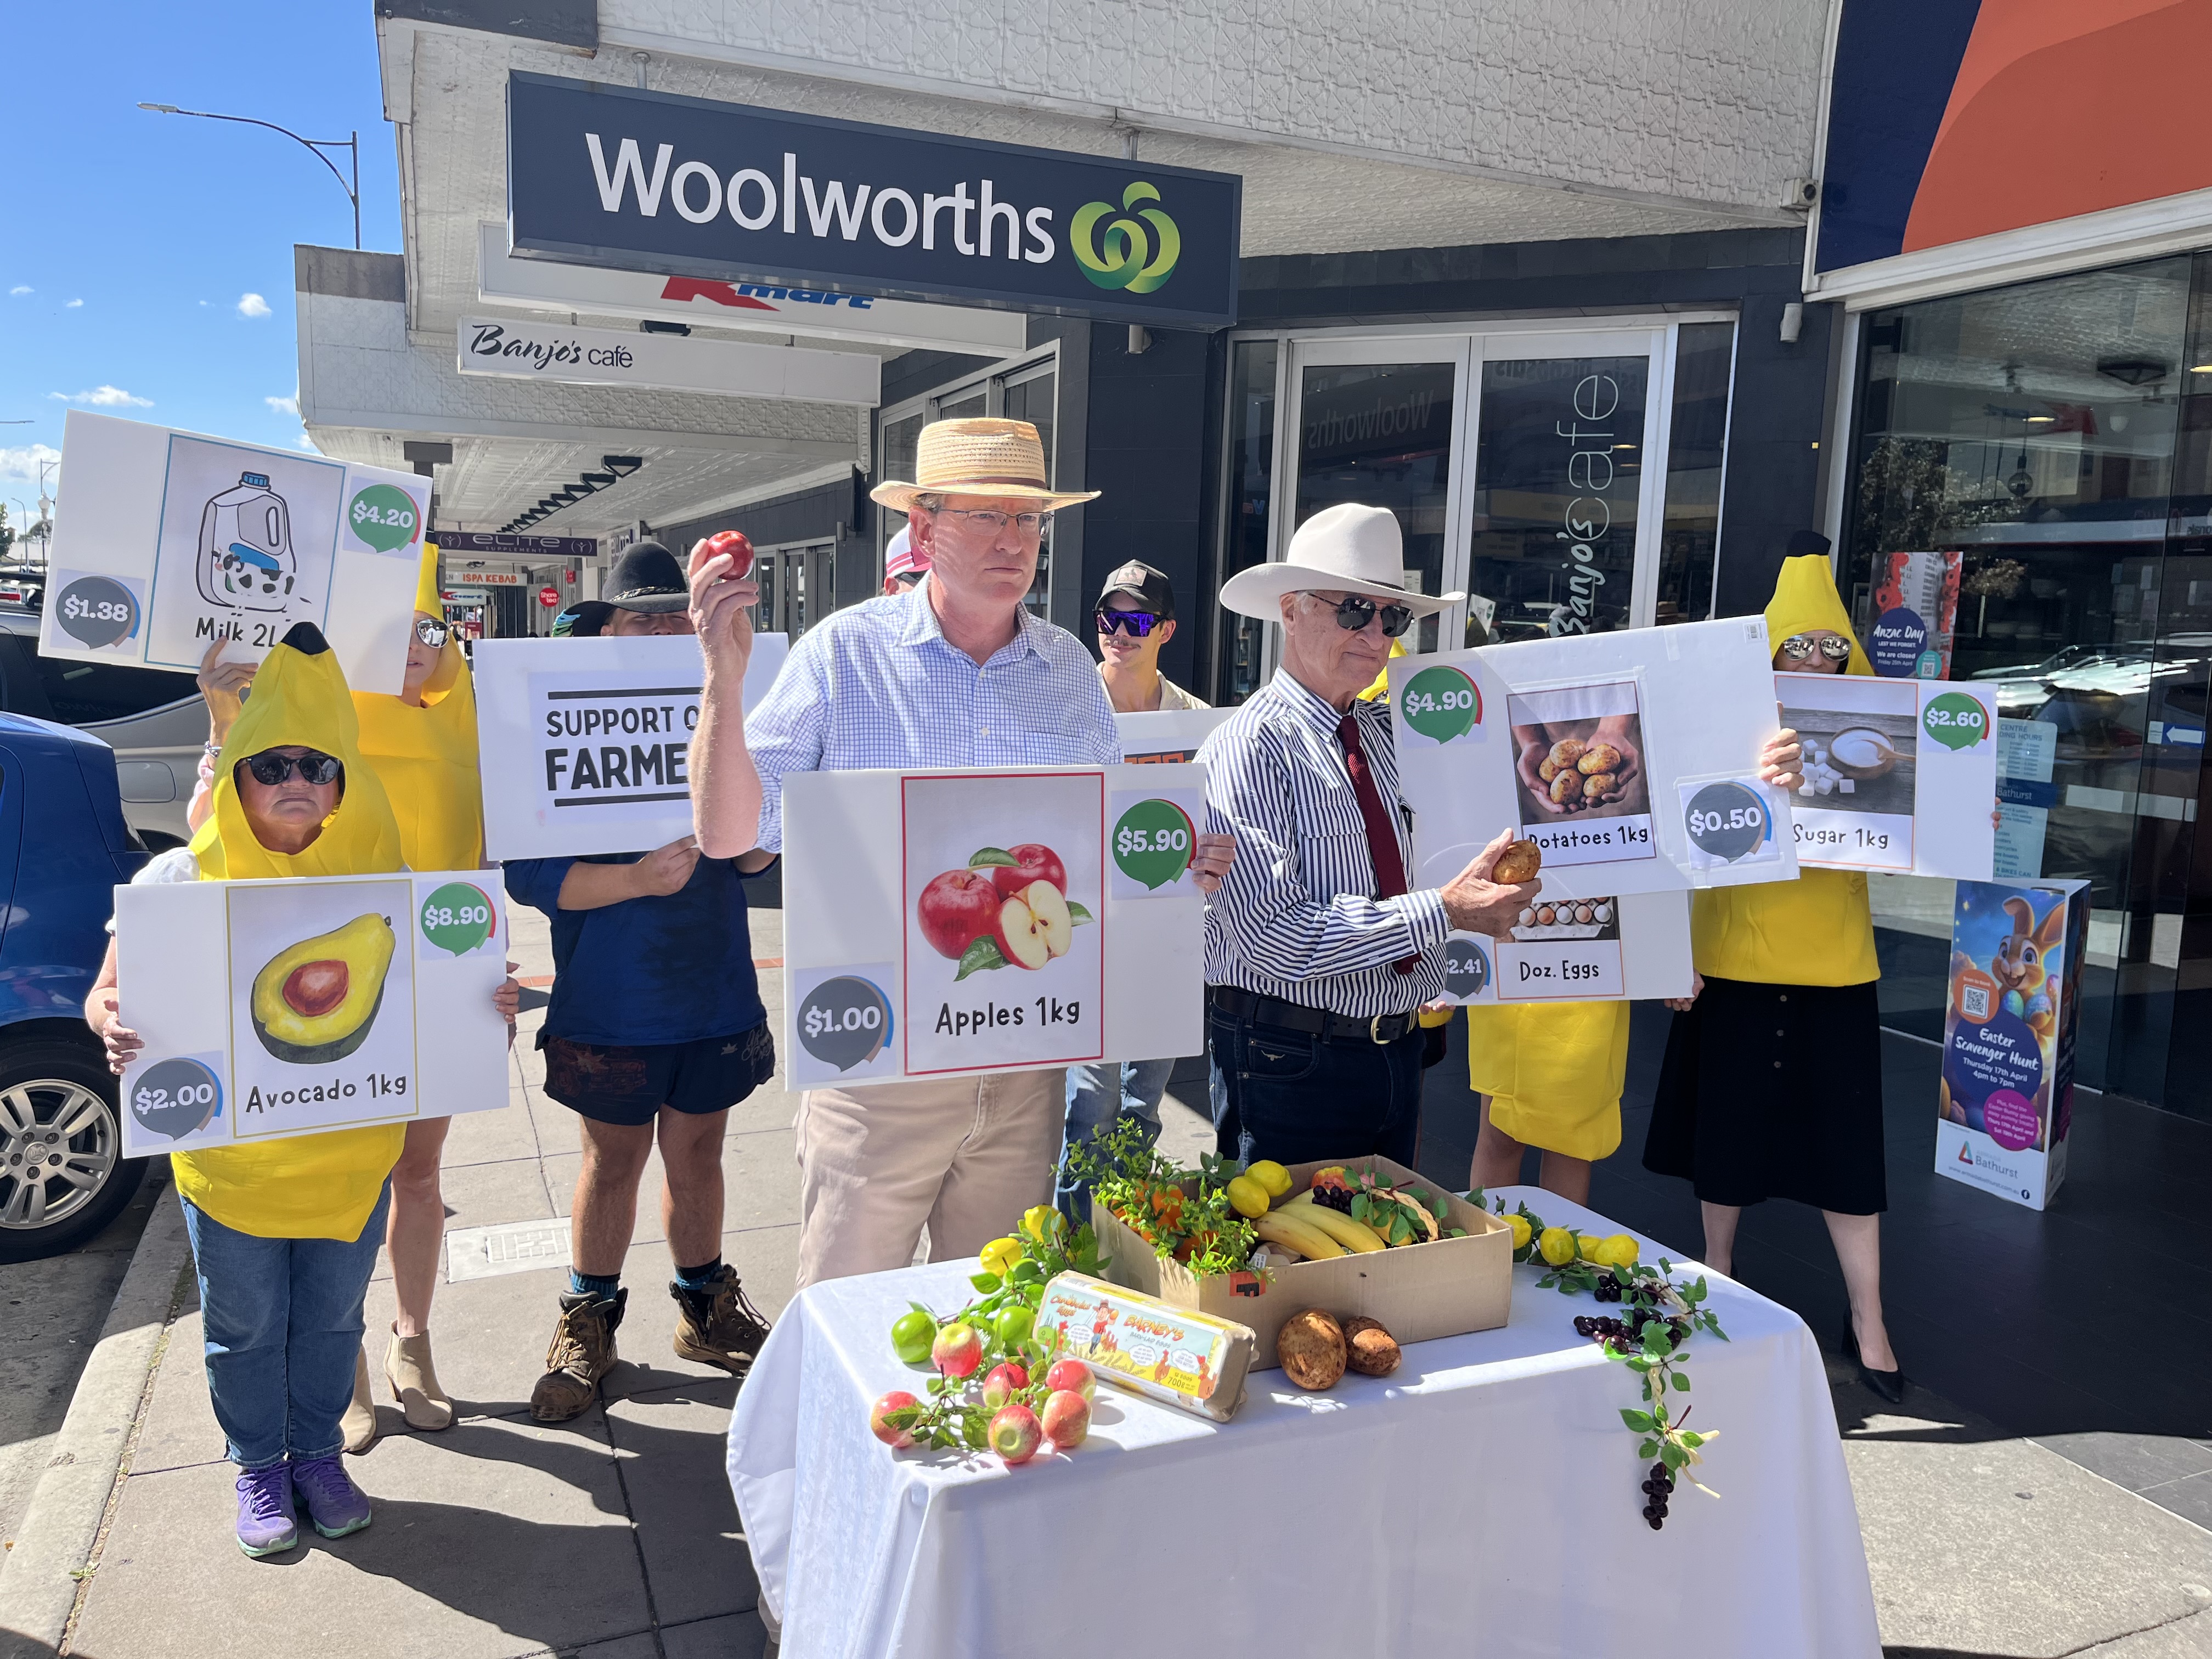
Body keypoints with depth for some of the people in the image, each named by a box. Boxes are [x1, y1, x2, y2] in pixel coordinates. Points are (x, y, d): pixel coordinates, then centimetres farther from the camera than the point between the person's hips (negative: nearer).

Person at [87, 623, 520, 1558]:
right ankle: (258, 1467, 35)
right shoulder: (180, 881, -6)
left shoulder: (376, 881, -2)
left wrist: (489, 1010, -18)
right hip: (228, 1157, -1)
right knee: (246, 1327, 14)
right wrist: (114, 1030, -26)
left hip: (352, 1153, 2)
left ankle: (318, 1453, 38)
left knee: (332, 1317, 16)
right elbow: (112, 995, -3)